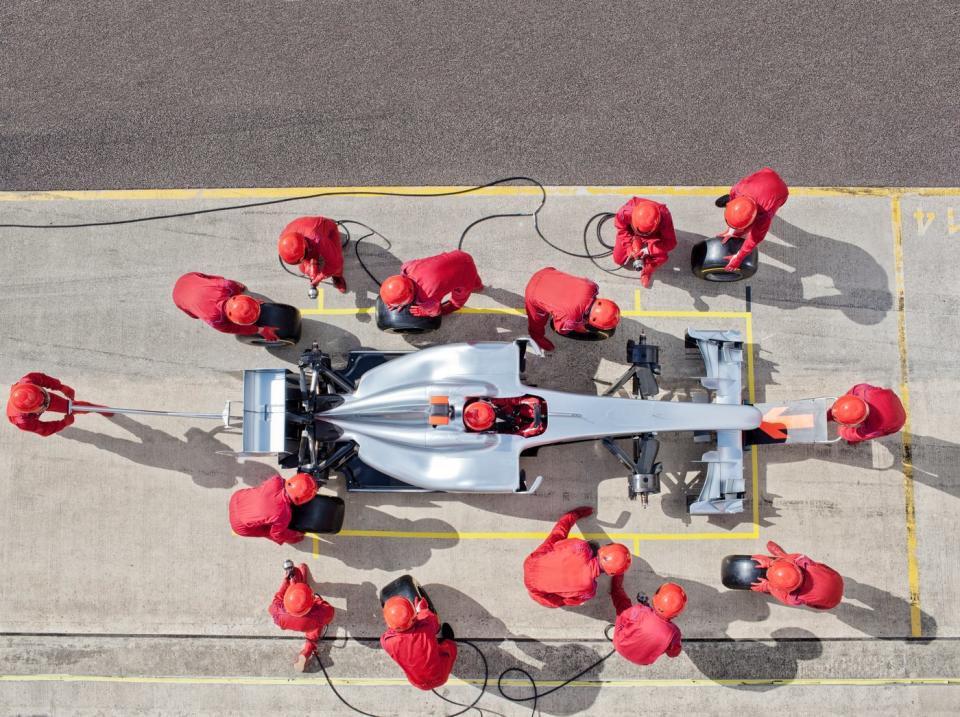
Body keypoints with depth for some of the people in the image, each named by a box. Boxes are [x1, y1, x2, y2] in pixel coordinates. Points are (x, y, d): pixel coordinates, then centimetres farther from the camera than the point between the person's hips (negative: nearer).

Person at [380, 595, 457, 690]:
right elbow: (435, 622, -7)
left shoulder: (387, 641, -33)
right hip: (440, 679, -1)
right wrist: (422, 610, 11)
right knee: (450, 644, 22)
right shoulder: (427, 627, -35)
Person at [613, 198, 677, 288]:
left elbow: (671, 242, -29)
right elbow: (620, 226, -16)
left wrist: (649, 249, -39)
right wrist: (629, 244, -26)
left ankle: (648, 267, 8)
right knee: (619, 259, -5)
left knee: (662, 258, -27)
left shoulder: (665, 217, -41)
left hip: (653, 238, -1)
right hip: (631, 234, 2)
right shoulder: (627, 212, -41)